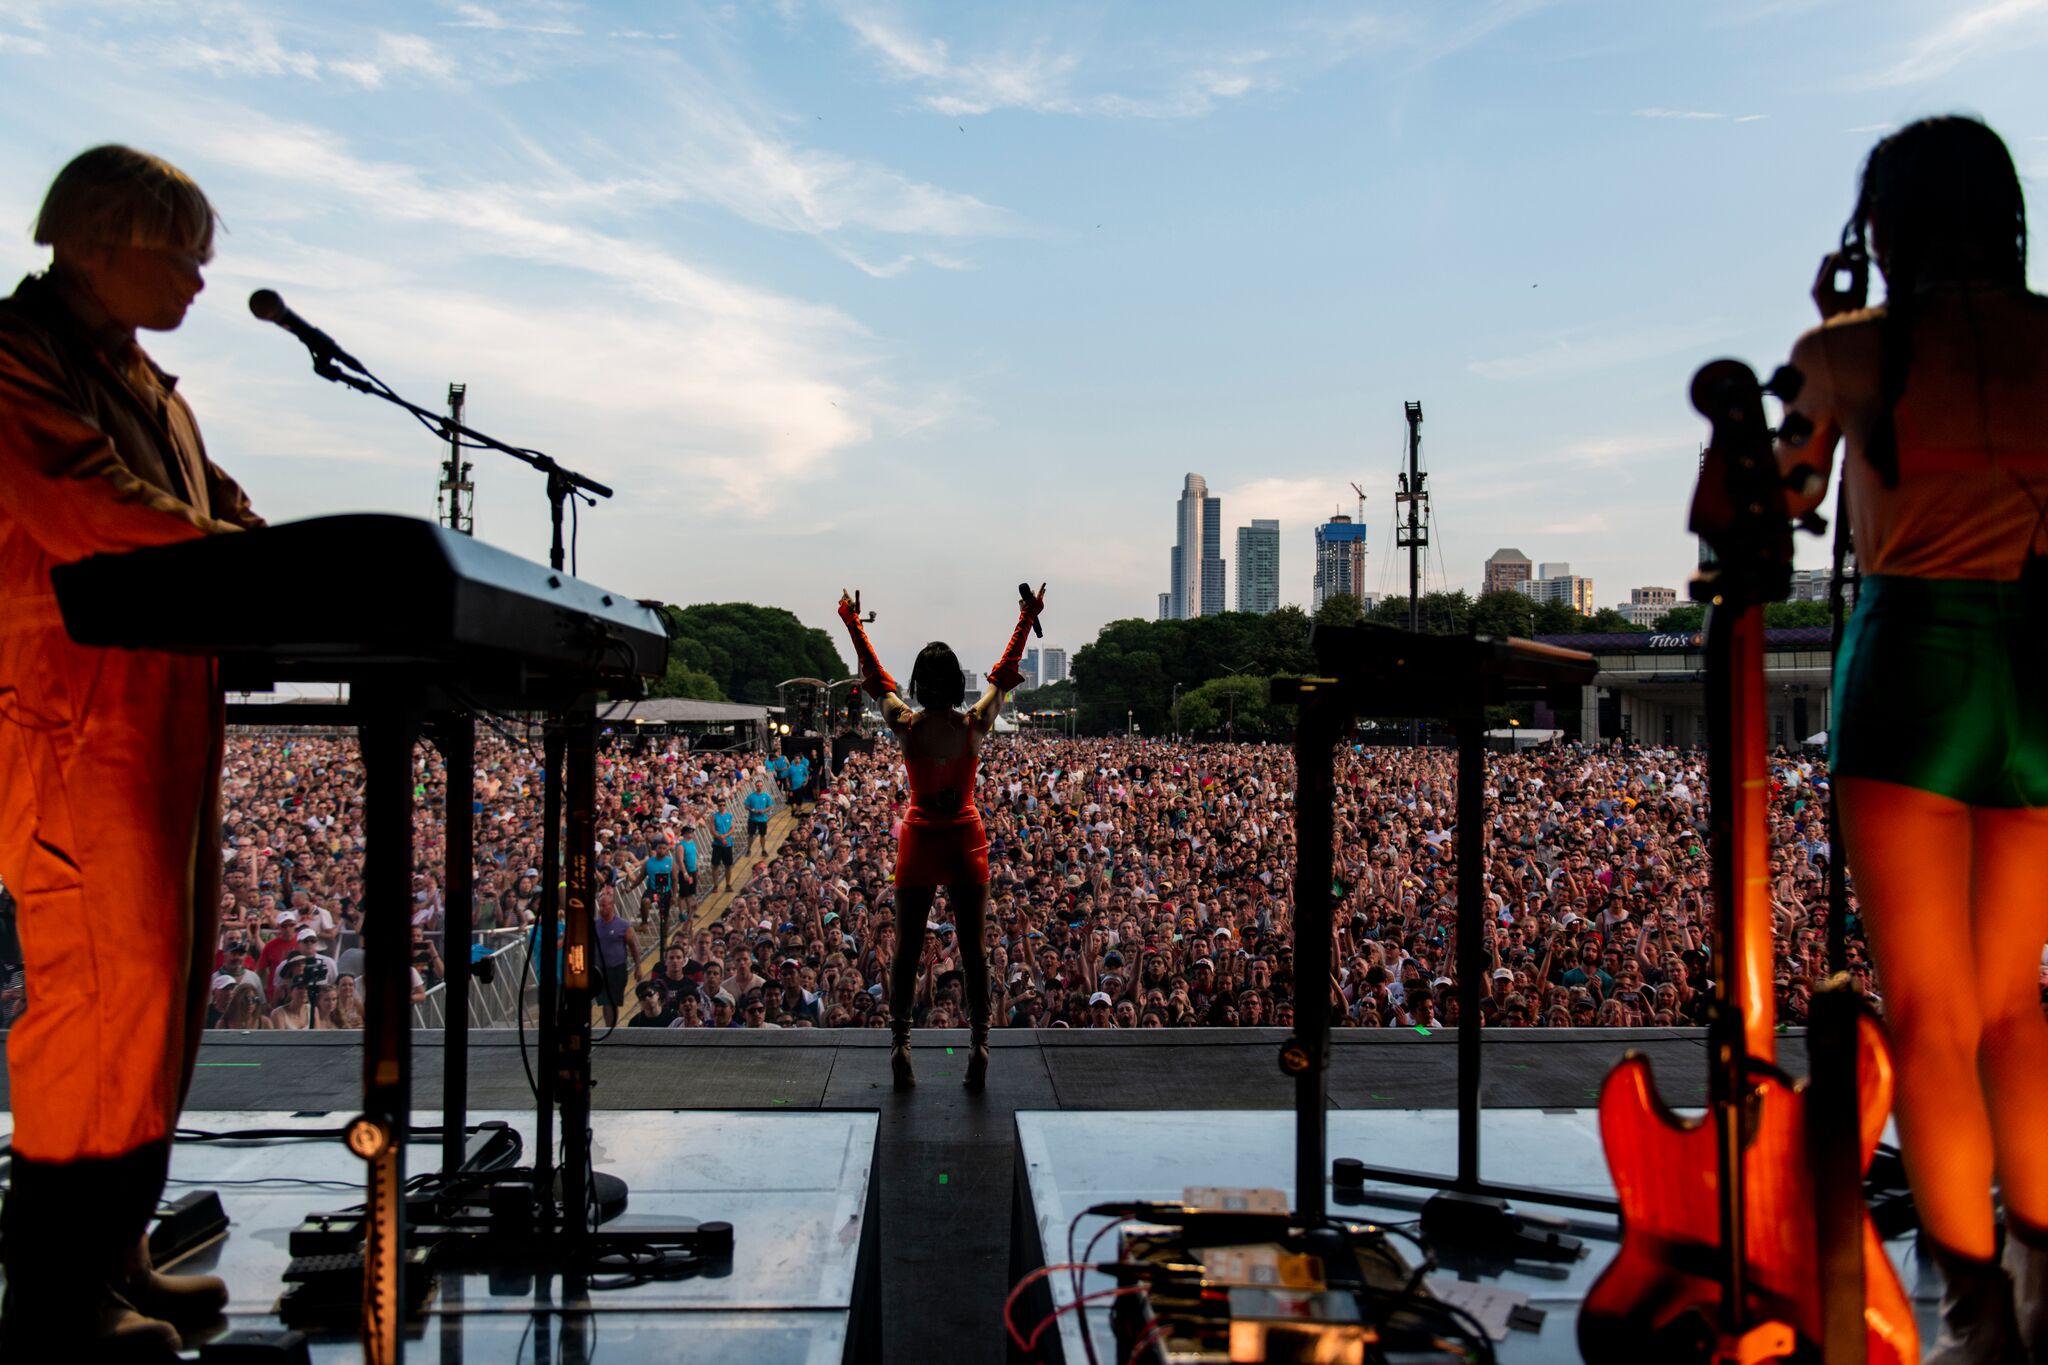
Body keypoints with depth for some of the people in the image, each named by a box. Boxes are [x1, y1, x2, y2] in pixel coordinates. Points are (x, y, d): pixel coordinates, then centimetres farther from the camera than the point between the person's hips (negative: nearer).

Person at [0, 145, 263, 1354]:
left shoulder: (147, 387, 23)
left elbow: (222, 517, 20)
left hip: (164, 718, 10)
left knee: (170, 971, 9)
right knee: (109, 974, -11)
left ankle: (112, 1255, 19)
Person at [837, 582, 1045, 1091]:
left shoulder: (905, 726, -12)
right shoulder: (976, 725, -12)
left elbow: (875, 674, 3)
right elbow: (1005, 672, 3)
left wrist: (852, 621, 18)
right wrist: (1028, 617, 17)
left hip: (919, 841, 0)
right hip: (967, 840, 0)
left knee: (907, 949, 8)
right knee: (973, 948, 8)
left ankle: (900, 1045, 8)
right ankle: (979, 1046, 10)